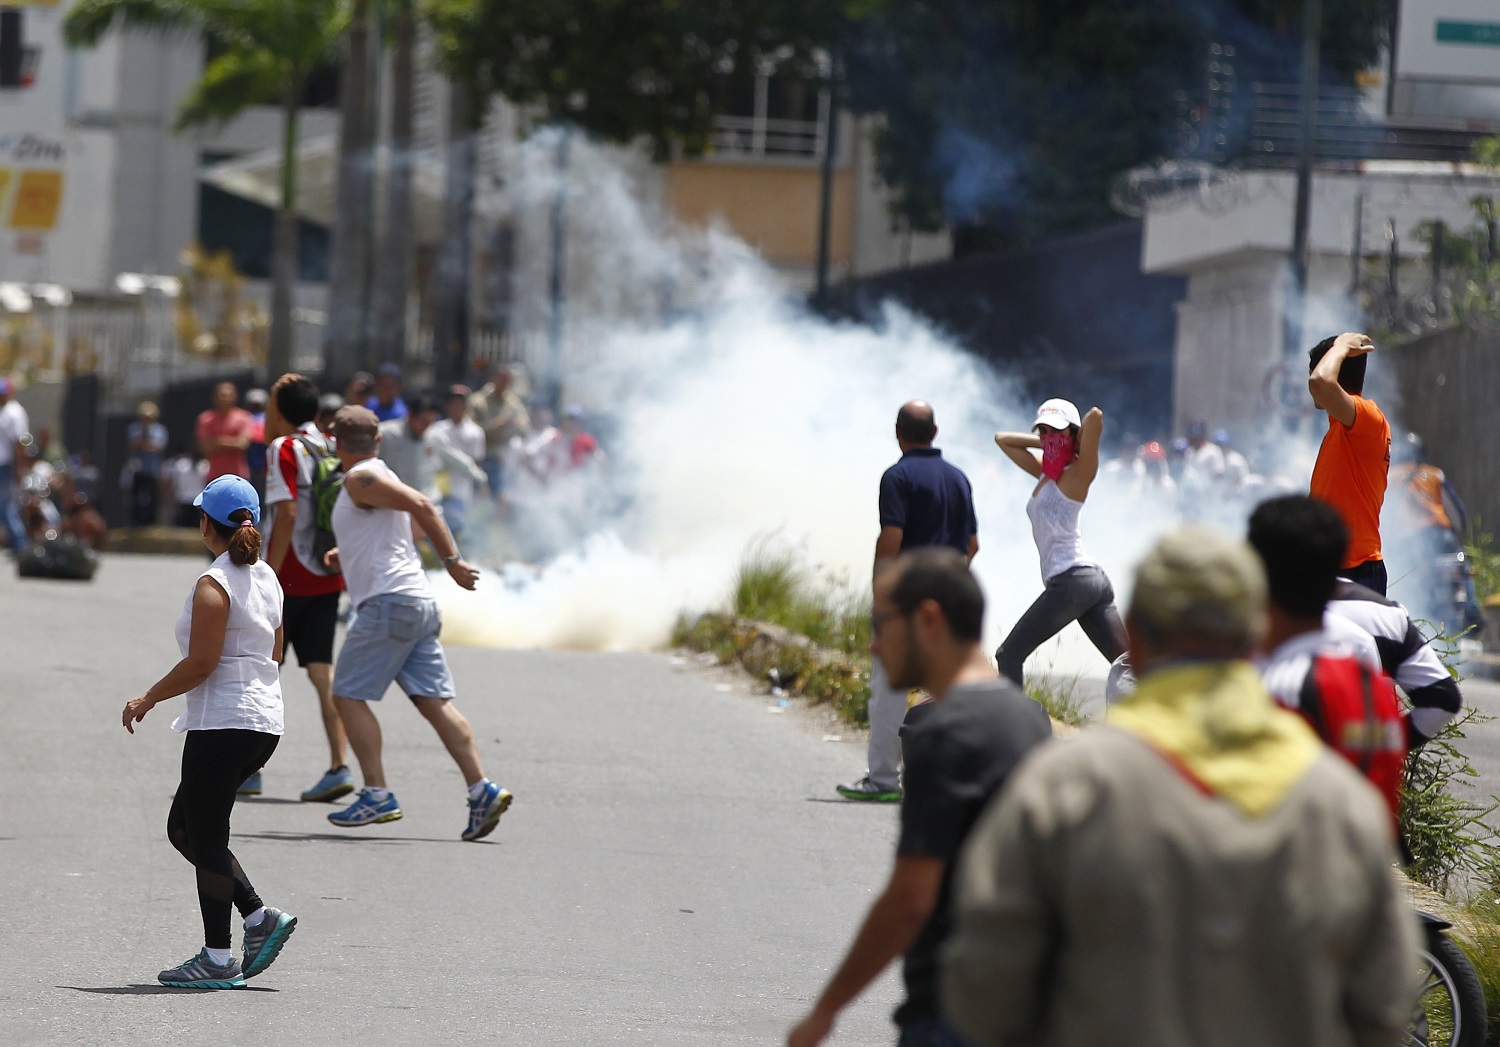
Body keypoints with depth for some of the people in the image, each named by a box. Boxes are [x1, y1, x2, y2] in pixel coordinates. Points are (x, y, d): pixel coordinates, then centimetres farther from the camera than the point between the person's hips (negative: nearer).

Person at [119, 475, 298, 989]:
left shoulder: (213, 585, -15)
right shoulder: (267, 578, 11)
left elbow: (201, 663, -19)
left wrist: (148, 700, -8)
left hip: (224, 724, -9)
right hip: (264, 720, 9)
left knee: (205, 838, -1)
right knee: (184, 827, 17)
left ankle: (218, 958, 2)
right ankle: (260, 917, 10)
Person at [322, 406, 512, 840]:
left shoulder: (361, 479, -7)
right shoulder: (379, 476, 21)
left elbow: (421, 507, -18)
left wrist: (452, 561, -19)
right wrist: (348, 557, 34)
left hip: (389, 601, -9)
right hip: (419, 604, 9)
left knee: (349, 695, -3)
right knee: (434, 701, 2)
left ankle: (377, 795, -8)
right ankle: (482, 790, -9)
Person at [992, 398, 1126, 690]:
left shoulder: (1077, 474, -3)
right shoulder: (1044, 472, 21)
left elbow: (1095, 417, -17)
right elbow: (1003, 439, 32)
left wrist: (1070, 444, 2)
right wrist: (1046, 445, 19)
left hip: (1071, 579, -9)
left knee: (1009, 654, -4)